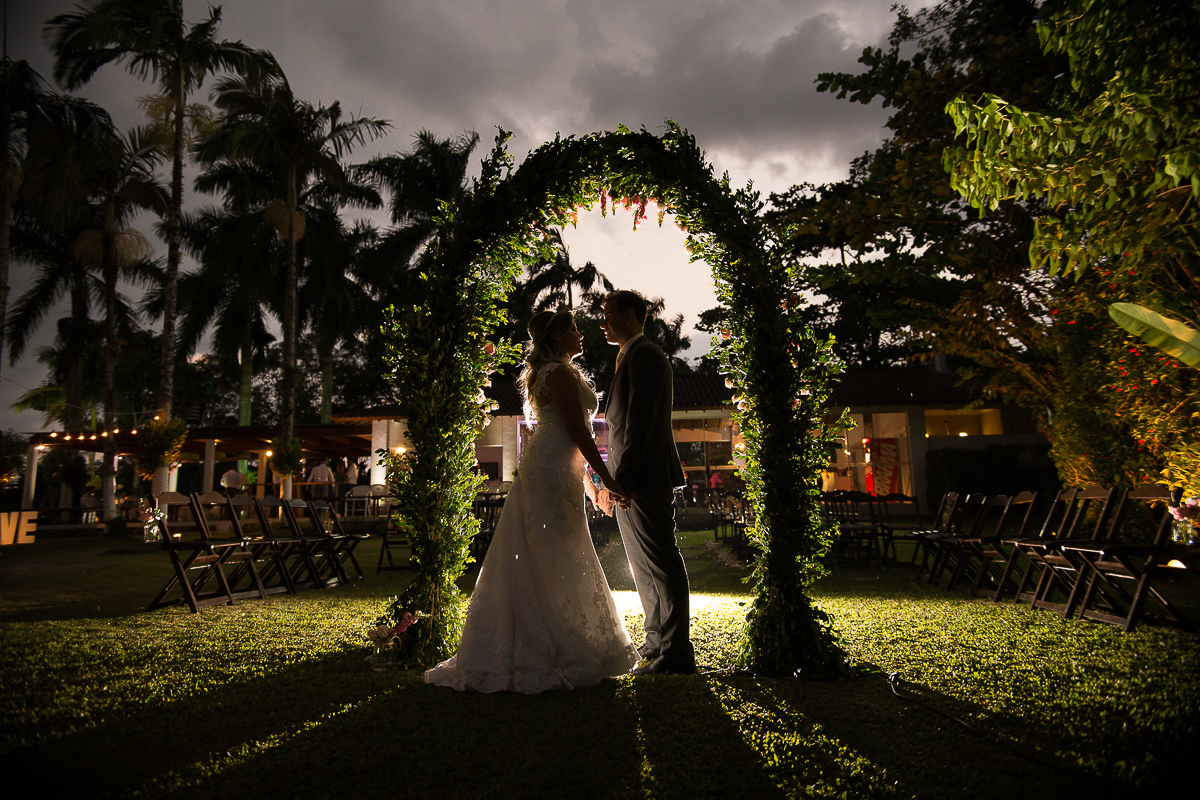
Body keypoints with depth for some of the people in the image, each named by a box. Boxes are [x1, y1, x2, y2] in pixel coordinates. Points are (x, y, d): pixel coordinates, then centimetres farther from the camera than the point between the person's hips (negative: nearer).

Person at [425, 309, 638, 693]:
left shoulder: (545, 374, 22)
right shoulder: (560, 373, -10)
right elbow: (577, 430, -15)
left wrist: (588, 481, 24)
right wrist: (605, 478, -13)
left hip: (540, 467, 10)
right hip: (554, 471, -10)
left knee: (528, 560, 11)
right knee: (557, 563, -5)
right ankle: (561, 655, 2)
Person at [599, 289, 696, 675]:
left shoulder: (644, 355, -10)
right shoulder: (629, 357, 21)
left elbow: (640, 422, -20)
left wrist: (623, 478, -21)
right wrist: (617, 479, 19)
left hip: (643, 480, -10)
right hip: (631, 482, 10)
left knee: (662, 564, -5)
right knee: (643, 566, 16)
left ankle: (677, 653, 2)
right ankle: (657, 641, 26)